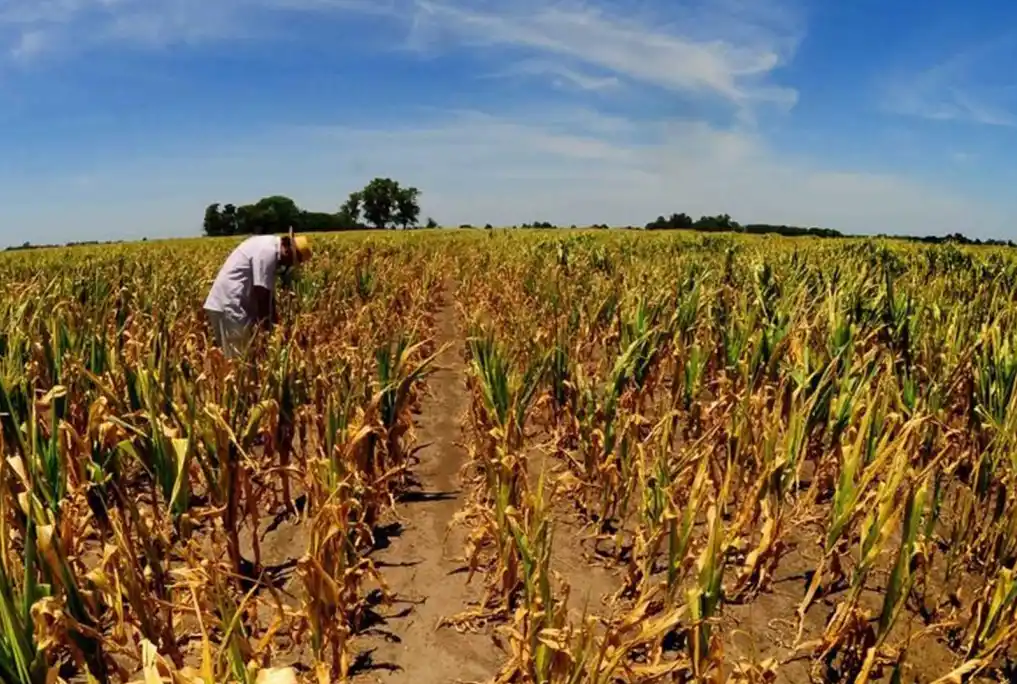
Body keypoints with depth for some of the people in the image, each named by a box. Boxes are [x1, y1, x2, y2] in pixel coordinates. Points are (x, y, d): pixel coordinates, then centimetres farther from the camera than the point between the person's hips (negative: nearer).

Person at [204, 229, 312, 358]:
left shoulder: (270, 246, 12)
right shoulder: (267, 251, -19)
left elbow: (268, 293, 15)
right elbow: (261, 293, -19)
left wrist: (273, 324, 14)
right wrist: (267, 329, -13)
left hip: (226, 303, 10)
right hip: (229, 303, -10)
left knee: (236, 355, 10)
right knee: (240, 356, -8)